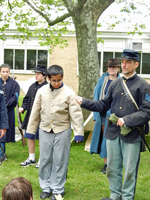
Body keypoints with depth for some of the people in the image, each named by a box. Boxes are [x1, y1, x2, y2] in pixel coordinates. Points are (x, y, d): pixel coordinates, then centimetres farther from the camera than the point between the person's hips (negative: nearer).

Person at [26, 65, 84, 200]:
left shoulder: (69, 93, -7)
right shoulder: (42, 91, 1)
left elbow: (76, 114, -8)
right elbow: (35, 112, 8)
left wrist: (78, 133, -11)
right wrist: (30, 130, 11)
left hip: (62, 131, -3)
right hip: (45, 130, 3)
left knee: (60, 162, 4)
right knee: (45, 160, 10)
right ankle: (46, 187, 27)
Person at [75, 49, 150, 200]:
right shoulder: (115, 84, 9)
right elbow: (104, 104, 14)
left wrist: (127, 120, -18)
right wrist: (84, 102, 6)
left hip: (131, 135, -4)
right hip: (113, 132, 5)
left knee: (129, 170, 5)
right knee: (112, 168, 14)